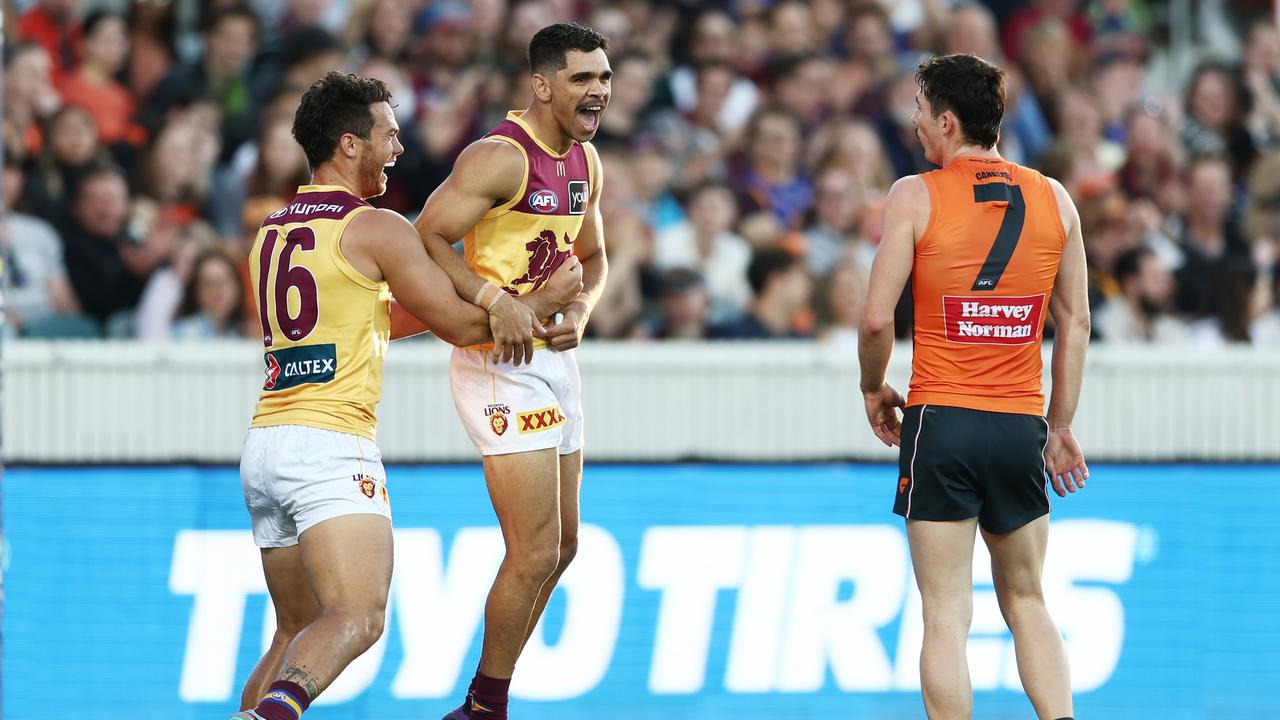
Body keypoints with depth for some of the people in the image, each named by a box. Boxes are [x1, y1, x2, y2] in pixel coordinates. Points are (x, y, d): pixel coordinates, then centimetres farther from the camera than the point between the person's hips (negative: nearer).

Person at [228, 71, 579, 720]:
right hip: (332, 445, -8)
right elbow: (462, 326, 1)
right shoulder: (377, 229, -5)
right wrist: (543, 300, 18)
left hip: (262, 447, 8)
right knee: (356, 619, -18)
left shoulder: (271, 232, 18)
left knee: (297, 632, 16)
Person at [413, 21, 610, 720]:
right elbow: (425, 240, -22)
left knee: (561, 544, 15)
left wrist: (580, 309, 1)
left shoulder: (585, 162, 10)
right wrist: (496, 301, -32)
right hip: (501, 364, -10)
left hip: (553, 356, 10)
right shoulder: (500, 157, -17)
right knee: (535, 552, -12)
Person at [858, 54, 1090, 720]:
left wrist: (873, 390, 9)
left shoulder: (916, 196, -6)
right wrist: (1061, 427, 16)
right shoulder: (1053, 200, 6)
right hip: (1021, 427, 4)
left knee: (946, 615, -2)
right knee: (1027, 603, 17)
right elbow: (1075, 324, 8)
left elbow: (877, 319, -9)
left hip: (940, 421, -4)